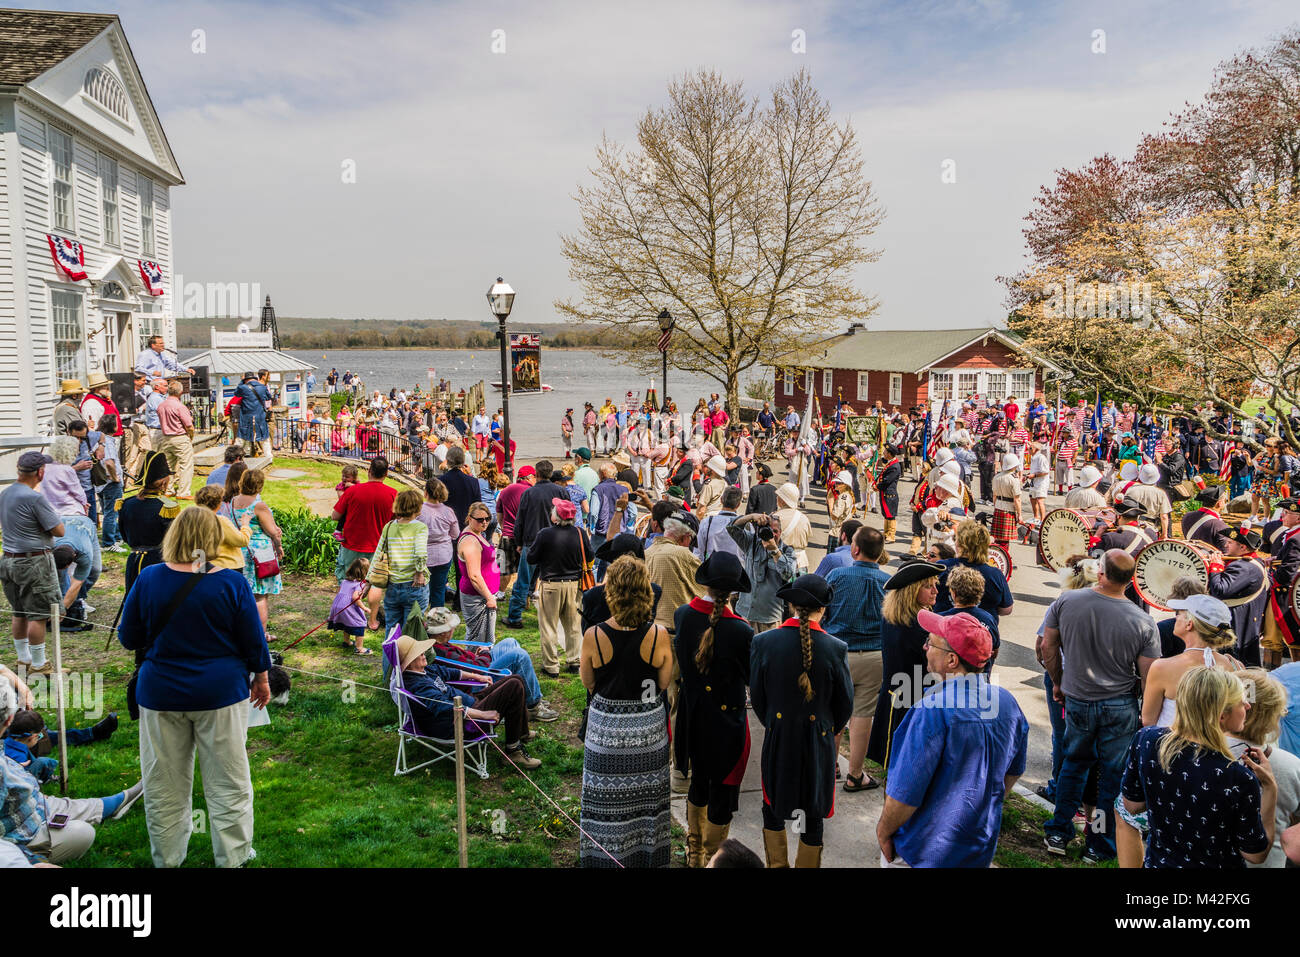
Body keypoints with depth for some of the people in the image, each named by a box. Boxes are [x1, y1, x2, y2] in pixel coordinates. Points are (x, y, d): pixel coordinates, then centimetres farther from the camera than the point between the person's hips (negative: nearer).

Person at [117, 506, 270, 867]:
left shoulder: (148, 579, -7)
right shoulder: (232, 583, -12)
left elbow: (128, 638, 3)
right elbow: (253, 641, -5)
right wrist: (262, 678, 11)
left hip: (161, 695, 2)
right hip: (220, 692, -1)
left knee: (165, 787, 15)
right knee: (228, 783, 11)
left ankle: (167, 860, 27)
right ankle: (232, 858, 20)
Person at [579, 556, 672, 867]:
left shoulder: (593, 637, -19)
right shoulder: (658, 635, -19)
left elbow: (587, 683, -4)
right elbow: (664, 683, -5)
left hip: (607, 728, -1)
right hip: (648, 728, 1)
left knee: (609, 802, 15)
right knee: (645, 796, 19)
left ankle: (607, 856, 30)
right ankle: (648, 854, 35)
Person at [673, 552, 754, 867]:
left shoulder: (682, 614, -12)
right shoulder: (739, 631, -27)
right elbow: (752, 678, -13)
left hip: (691, 716, 6)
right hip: (725, 720, -6)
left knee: (699, 782, 25)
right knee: (723, 792, 13)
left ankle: (694, 853, 42)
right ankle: (712, 860, 28)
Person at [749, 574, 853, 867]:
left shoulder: (763, 642, -13)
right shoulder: (835, 648, -15)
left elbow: (757, 696, -2)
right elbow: (845, 703, -3)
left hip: (777, 740, 1)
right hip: (819, 743, -1)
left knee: (773, 808, 20)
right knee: (813, 815, 14)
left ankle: (777, 864, 32)